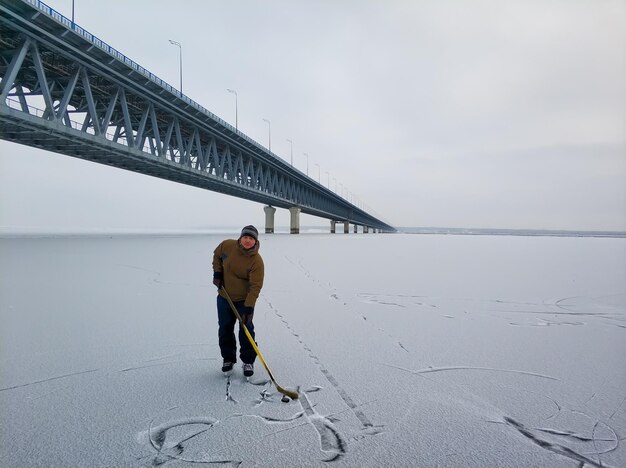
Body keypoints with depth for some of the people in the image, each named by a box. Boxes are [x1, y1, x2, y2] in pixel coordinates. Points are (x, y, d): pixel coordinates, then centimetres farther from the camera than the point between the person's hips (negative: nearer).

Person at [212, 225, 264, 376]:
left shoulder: (257, 261, -23)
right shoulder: (227, 245, -13)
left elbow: (255, 286, -24)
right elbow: (217, 255, 10)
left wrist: (248, 307, -30)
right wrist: (217, 272, -1)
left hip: (244, 300, -4)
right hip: (224, 297, 4)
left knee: (246, 330, -4)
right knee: (225, 329, 12)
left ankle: (248, 361, 12)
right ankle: (228, 358, 29)